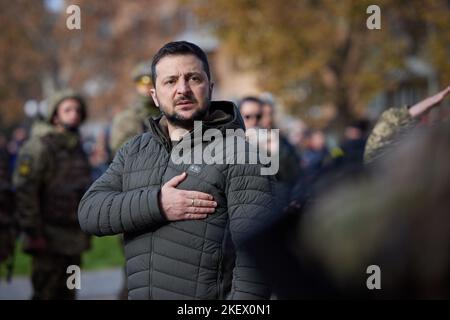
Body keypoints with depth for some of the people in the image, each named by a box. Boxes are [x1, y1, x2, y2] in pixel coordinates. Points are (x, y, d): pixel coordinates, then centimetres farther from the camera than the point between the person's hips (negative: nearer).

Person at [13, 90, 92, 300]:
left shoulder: (77, 147, 16)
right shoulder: (39, 146, -11)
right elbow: (24, 192, -16)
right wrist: (34, 233, -19)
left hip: (75, 240, 8)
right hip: (49, 239, -8)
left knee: (67, 294, 12)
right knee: (46, 293, -5)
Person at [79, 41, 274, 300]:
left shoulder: (239, 154, -8)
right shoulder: (134, 152, 10)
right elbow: (89, 211, -1)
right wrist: (156, 204, -16)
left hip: (209, 294, -5)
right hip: (139, 292, 5)